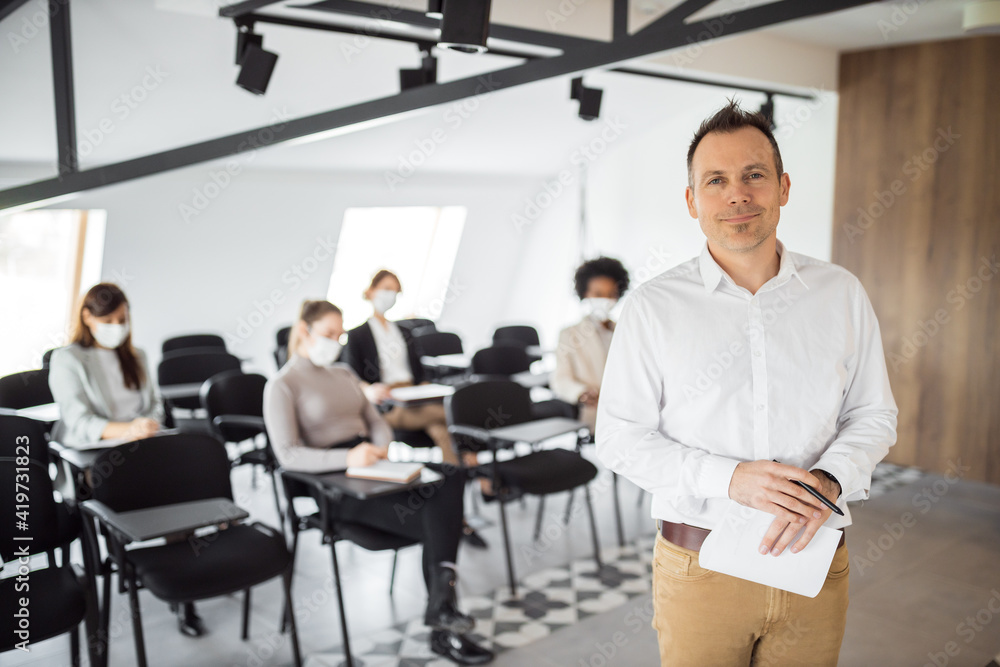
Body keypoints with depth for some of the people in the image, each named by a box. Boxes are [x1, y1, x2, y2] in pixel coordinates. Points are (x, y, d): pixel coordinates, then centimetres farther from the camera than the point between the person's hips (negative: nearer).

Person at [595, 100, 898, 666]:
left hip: (814, 561, 2)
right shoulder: (654, 307, -7)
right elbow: (620, 436, -6)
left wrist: (829, 480, -14)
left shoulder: (842, 294, 0)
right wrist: (729, 478, -19)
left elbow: (874, 415, 6)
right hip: (699, 568, -2)